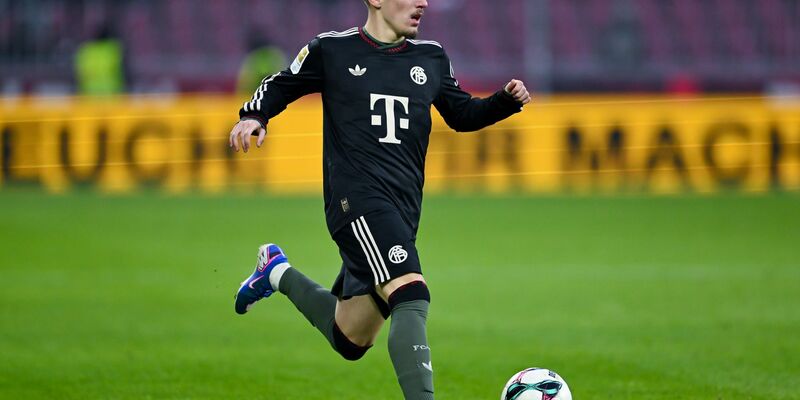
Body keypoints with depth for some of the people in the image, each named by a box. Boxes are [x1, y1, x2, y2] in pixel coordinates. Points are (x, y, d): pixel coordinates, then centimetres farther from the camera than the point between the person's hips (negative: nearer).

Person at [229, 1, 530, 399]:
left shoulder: (431, 59, 15)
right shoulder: (332, 50, 3)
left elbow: (462, 115, 25)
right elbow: (280, 87, 15)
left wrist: (507, 100, 8)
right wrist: (253, 116, -5)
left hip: (403, 210, 7)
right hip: (356, 198, -7)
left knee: (349, 342, 15)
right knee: (411, 297, -29)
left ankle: (278, 274, 39)